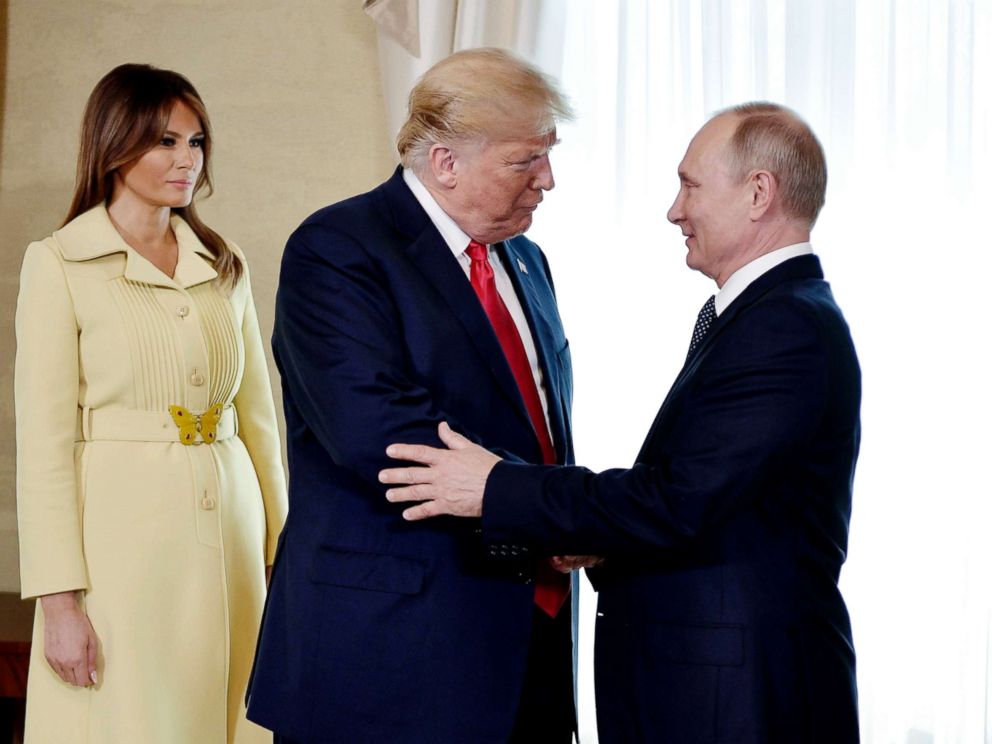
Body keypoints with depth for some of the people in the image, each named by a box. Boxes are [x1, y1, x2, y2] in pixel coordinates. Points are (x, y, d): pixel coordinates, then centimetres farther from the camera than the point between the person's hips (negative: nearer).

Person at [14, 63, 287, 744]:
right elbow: (43, 441, -8)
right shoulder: (59, 264, -3)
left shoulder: (225, 265, 11)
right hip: (122, 534, -4)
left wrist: (280, 547, 8)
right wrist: (59, 599, -13)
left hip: (228, 528, 5)